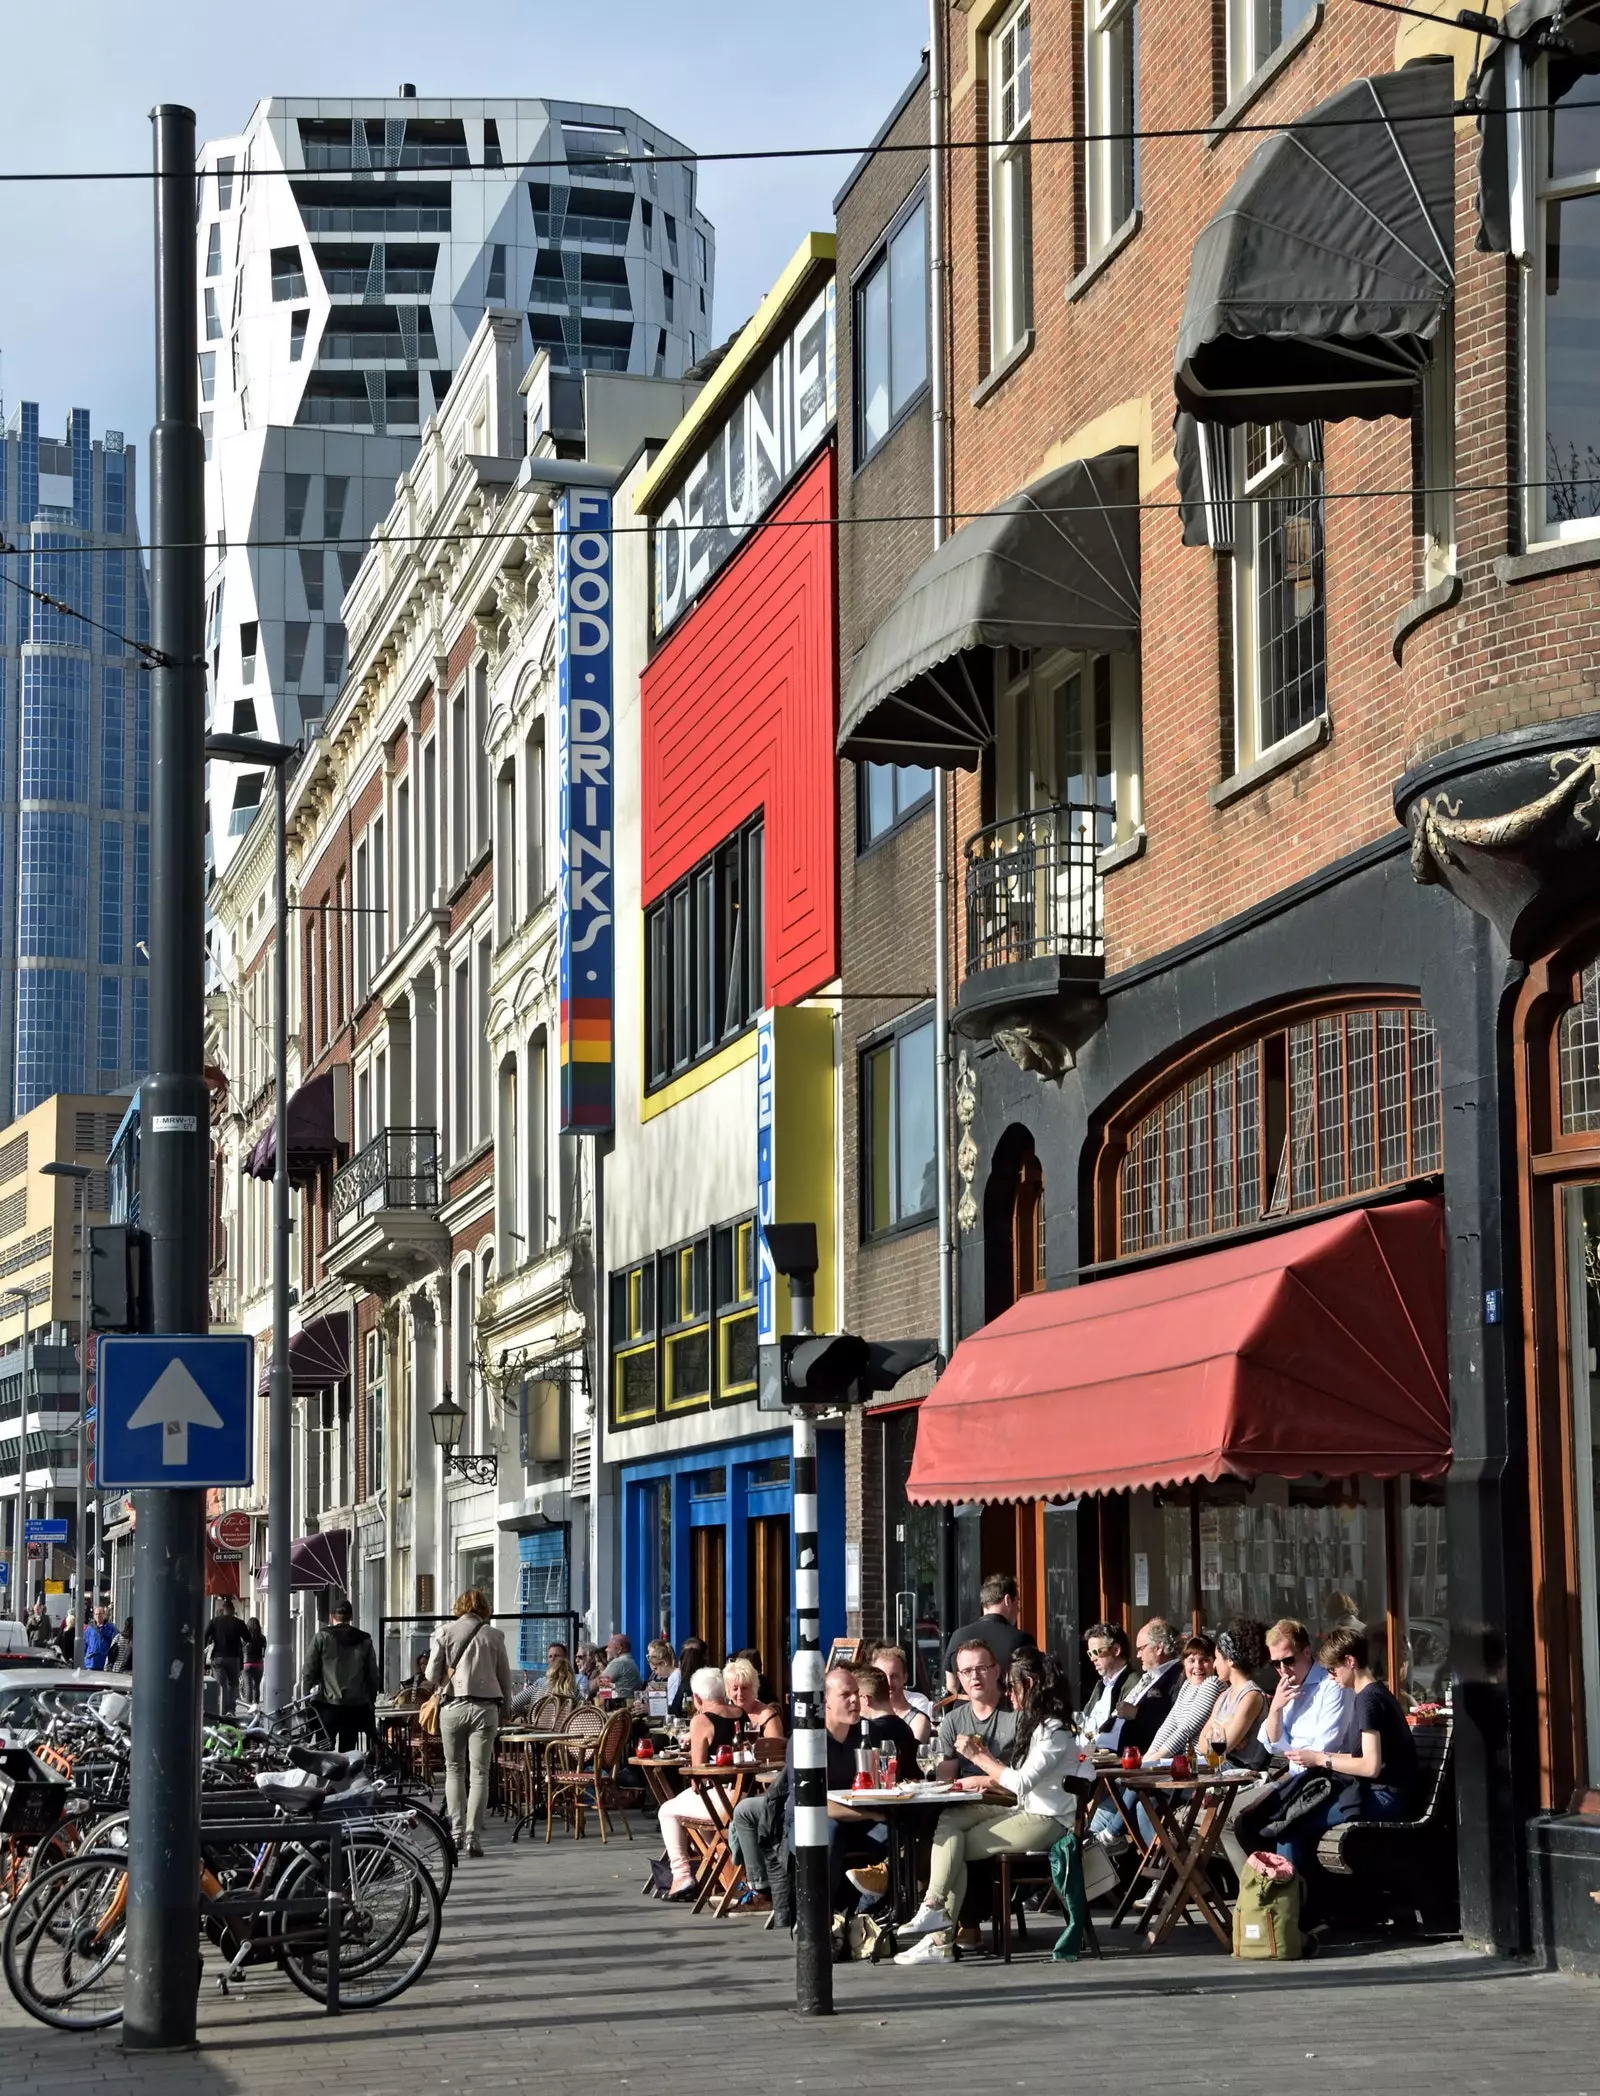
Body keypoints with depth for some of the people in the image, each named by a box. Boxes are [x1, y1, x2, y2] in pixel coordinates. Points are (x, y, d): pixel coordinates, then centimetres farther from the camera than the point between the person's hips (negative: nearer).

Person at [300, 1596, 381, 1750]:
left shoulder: (322, 1637, -1)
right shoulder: (364, 1641, 7)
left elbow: (308, 1672, -1)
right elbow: (374, 1676, 9)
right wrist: (370, 1701, 17)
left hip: (328, 1705, -2)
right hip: (357, 1706, 2)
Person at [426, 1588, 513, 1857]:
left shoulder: (445, 1632, 1)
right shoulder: (493, 1635, 4)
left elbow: (432, 1676, -1)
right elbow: (505, 1676, 7)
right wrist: (505, 1709, 18)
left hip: (454, 1705, 0)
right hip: (486, 1706, 0)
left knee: (454, 1769, 15)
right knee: (479, 1773, 2)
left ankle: (457, 1832, 7)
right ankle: (472, 1837, -3)